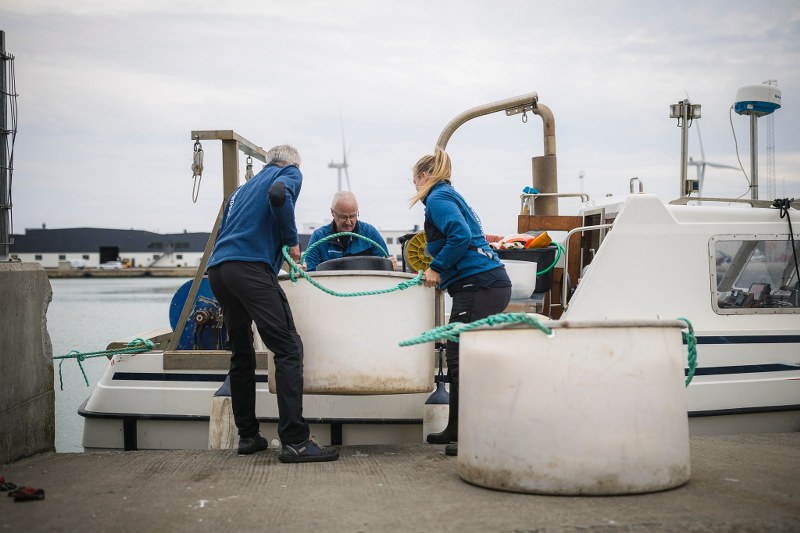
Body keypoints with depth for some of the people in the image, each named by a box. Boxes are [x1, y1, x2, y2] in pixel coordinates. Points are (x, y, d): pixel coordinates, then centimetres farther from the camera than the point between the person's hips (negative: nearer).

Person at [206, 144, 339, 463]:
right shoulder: (290, 173, 14)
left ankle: (247, 436, 21)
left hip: (217, 269, 8)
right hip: (250, 266, -8)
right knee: (288, 349, -10)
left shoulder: (244, 187, 34)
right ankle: (295, 441, -18)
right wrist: (292, 240, -1)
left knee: (241, 353, 17)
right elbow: (278, 194, -10)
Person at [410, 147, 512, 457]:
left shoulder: (438, 198, -4)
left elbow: (460, 236, -19)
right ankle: (457, 429, 21)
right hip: (491, 283, 10)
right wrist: (440, 270, 25)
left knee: (461, 358, -9)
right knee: (458, 357, 14)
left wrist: (437, 268, -10)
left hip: (478, 287, -10)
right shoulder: (451, 196, 26)